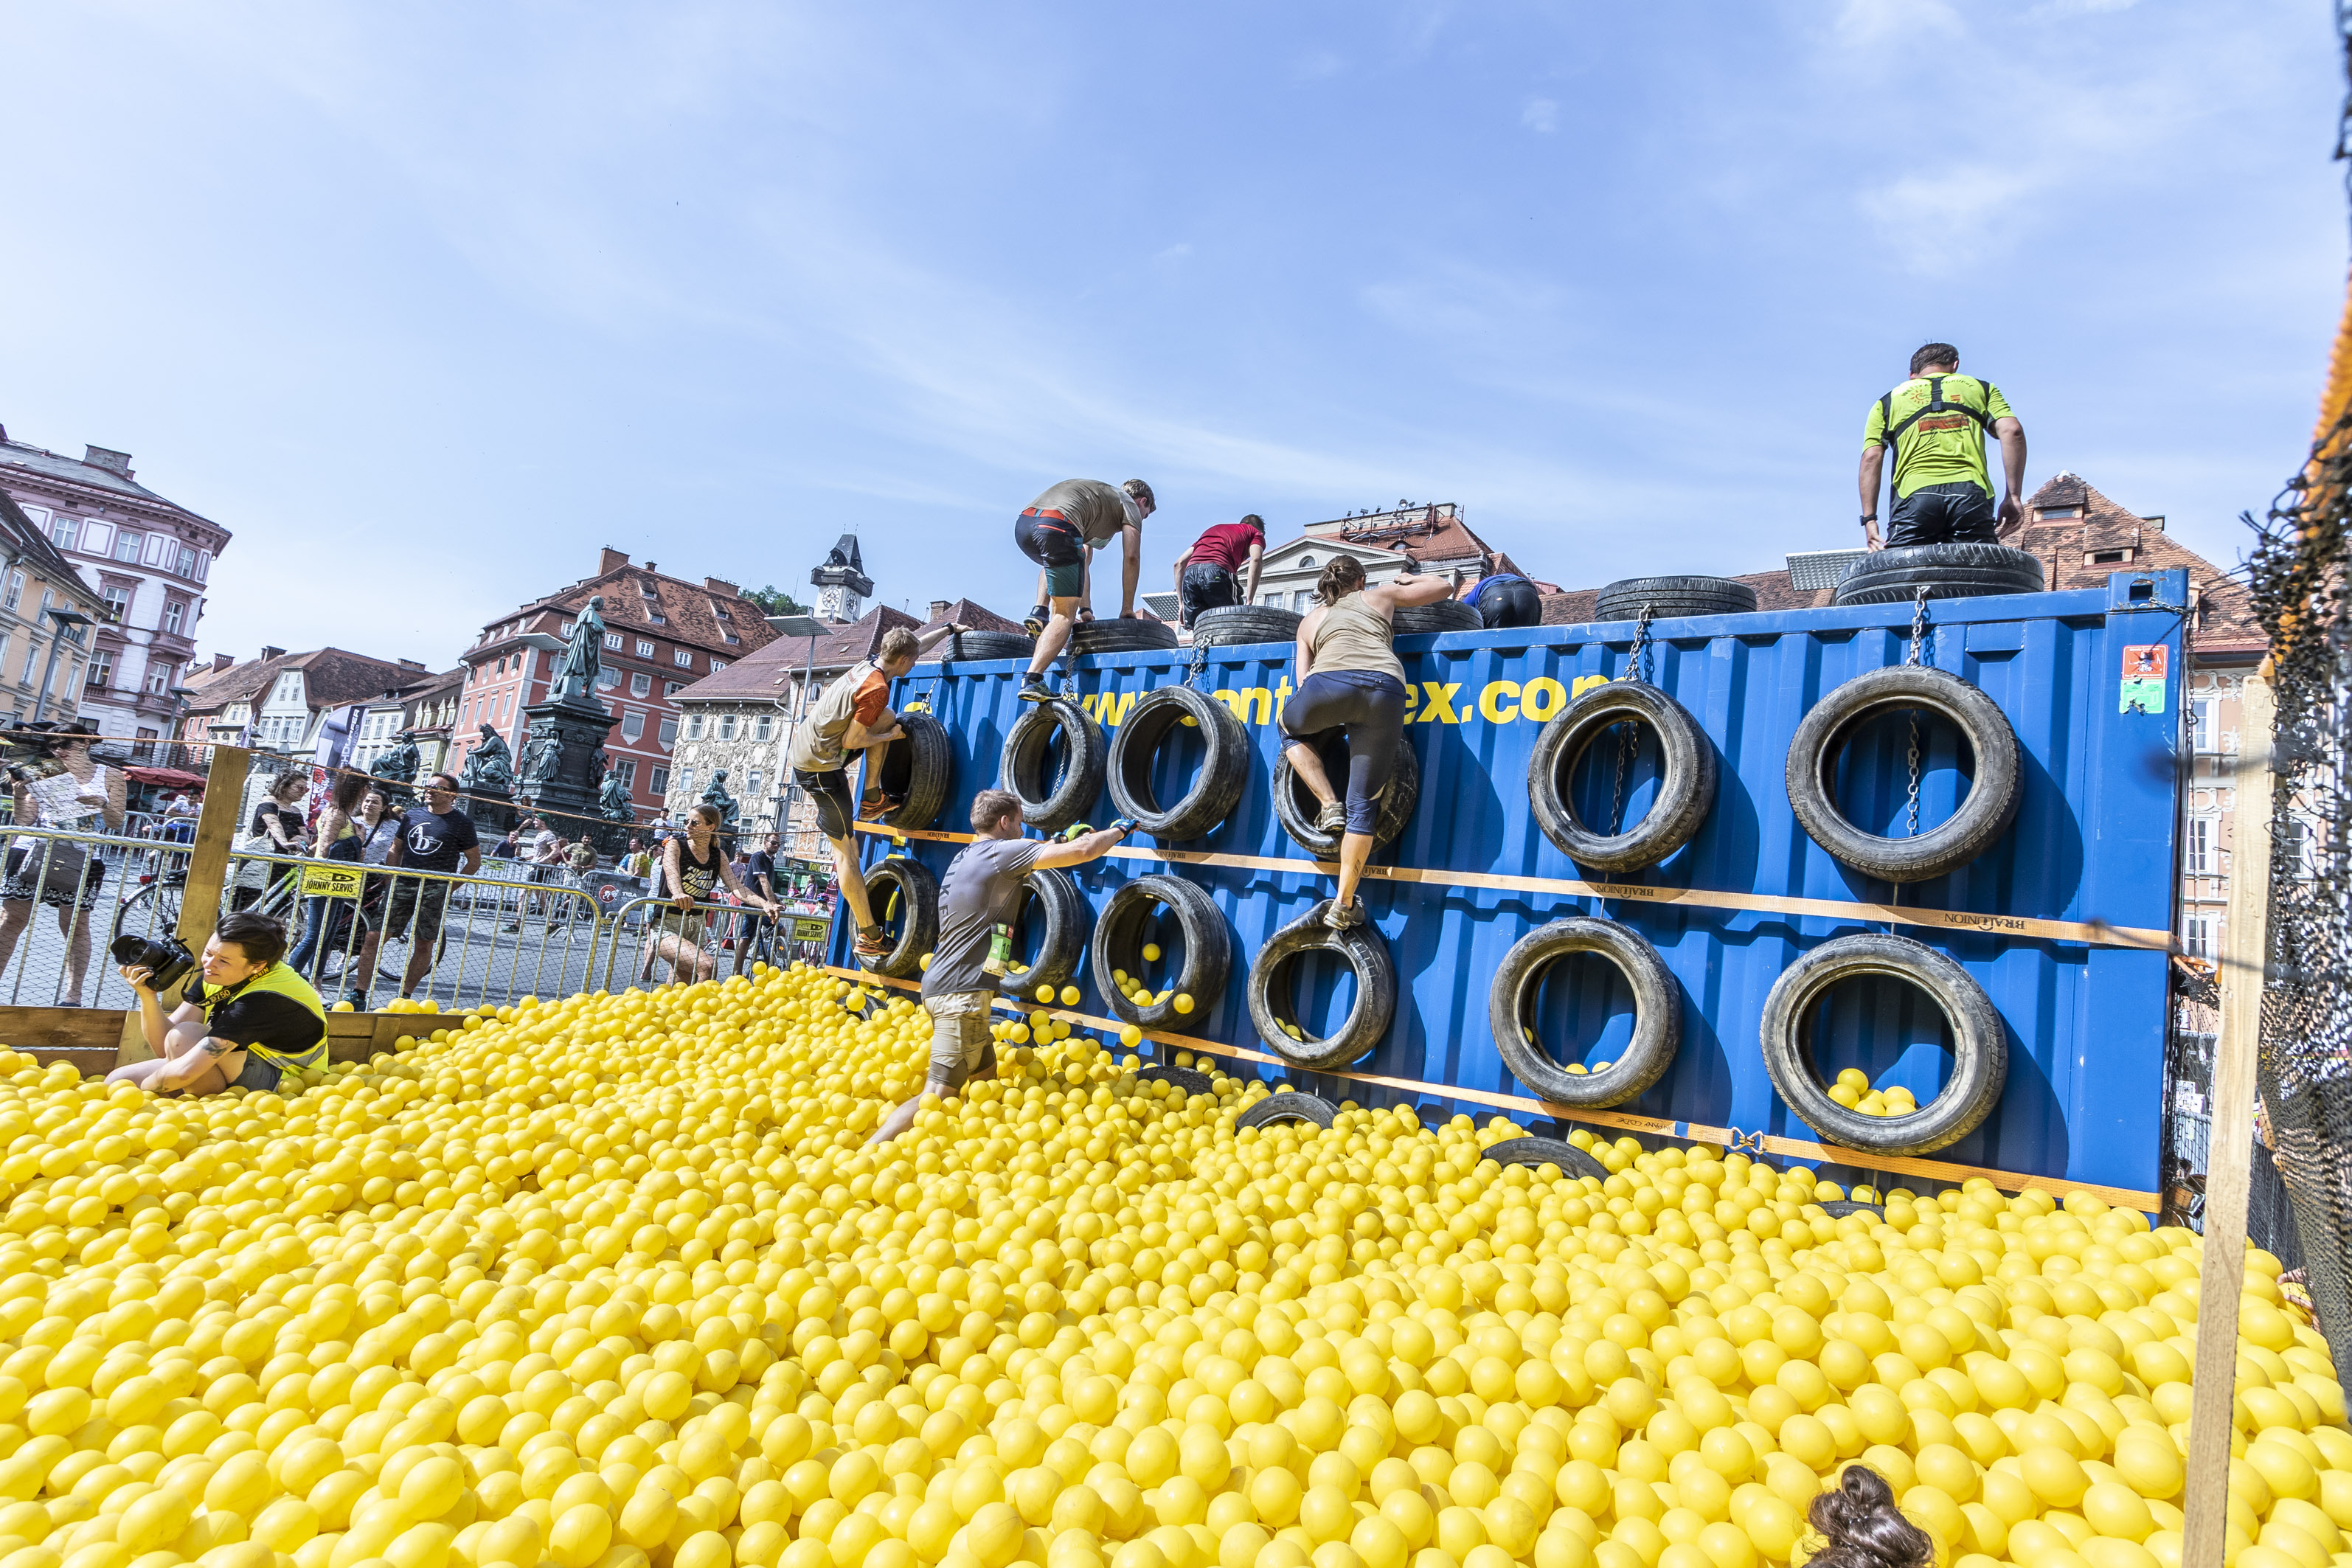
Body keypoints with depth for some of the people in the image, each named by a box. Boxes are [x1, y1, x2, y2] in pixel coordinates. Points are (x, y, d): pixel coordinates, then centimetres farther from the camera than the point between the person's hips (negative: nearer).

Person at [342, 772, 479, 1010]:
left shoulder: (461, 823, 1)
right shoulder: (413, 815, 13)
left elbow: (474, 860, 3)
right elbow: (396, 848, 20)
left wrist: (449, 886, 0)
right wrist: (391, 879, 9)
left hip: (435, 891, -4)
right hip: (402, 885, 4)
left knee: (424, 946, 1)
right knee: (374, 937, -3)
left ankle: (404, 997, 12)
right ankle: (358, 994, 4)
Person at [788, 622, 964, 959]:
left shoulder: (868, 663, 4)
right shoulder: (877, 688, -22)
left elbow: (914, 644, 22)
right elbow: (851, 741, -19)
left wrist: (949, 628, 30)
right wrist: (890, 737, -6)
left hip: (805, 743, 9)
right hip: (819, 764, -9)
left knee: (888, 719, 15)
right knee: (846, 849, -3)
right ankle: (869, 938, 3)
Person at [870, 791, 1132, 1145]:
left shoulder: (965, 857, 18)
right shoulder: (1002, 851, -9)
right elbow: (1084, 851, -13)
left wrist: (1057, 843, 27)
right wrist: (1119, 829, 4)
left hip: (944, 986, 10)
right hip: (962, 992, -10)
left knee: (986, 1079, 17)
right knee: (937, 1096, -12)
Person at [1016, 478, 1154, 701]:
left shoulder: (1096, 493, 41)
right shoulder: (1129, 504, 21)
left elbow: (1083, 564, 39)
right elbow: (1131, 558, 9)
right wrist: (1127, 610, 15)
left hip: (1022, 524, 7)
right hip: (1056, 527, -7)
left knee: (1055, 567, 40)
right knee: (1065, 615, -2)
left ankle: (1040, 613, 15)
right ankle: (1032, 681, -15)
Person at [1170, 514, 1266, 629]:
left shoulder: (1212, 529, 39)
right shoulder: (1255, 533, 25)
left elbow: (1179, 563, 28)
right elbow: (1256, 560, 1)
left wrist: (1181, 602, 25)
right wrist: (1249, 602, -4)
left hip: (1190, 574, 5)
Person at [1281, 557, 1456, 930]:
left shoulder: (1310, 620, 32)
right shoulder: (1381, 596, 31)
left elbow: (1303, 679, 23)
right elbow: (1444, 586, 41)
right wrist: (1407, 580, 58)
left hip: (1328, 684, 0)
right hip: (1385, 688, 0)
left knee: (1291, 730, 35)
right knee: (1363, 804, 8)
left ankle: (1329, 804, 16)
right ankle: (1344, 905, 8)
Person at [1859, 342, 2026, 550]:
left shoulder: (1887, 402, 24)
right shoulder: (1980, 388, 26)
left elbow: (1871, 458, 9)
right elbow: (2012, 431, 9)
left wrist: (1869, 518, 5)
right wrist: (2013, 495, 9)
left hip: (1914, 494, 0)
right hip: (1971, 491, 0)